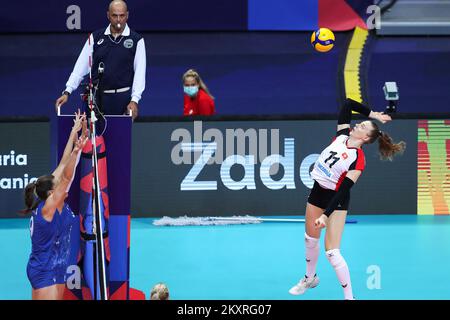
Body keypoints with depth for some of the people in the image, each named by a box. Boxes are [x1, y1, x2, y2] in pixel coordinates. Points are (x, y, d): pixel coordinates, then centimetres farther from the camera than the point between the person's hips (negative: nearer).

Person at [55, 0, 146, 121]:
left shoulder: (136, 40, 0)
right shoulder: (95, 38, 6)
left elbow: (140, 72, -3)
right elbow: (80, 67, 4)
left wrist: (134, 100, -13)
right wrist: (67, 92, -5)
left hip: (123, 97, -2)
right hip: (97, 97, 2)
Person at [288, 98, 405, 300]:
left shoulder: (358, 160, -22)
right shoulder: (343, 135, -5)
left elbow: (344, 190, -25)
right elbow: (348, 104, 2)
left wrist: (326, 215, -30)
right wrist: (373, 115, 4)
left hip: (336, 200, -7)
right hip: (318, 191, 7)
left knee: (331, 252, -13)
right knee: (310, 239, 22)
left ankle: (349, 297, -2)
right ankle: (310, 278, 47)